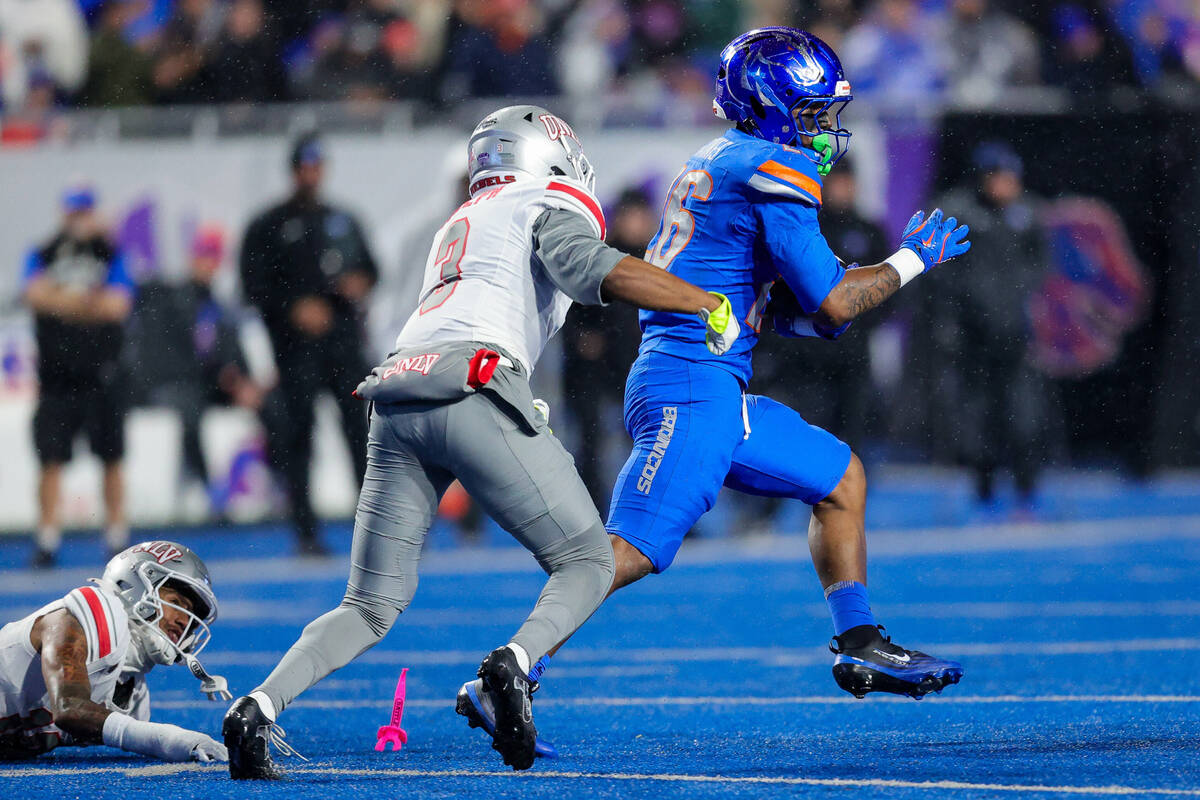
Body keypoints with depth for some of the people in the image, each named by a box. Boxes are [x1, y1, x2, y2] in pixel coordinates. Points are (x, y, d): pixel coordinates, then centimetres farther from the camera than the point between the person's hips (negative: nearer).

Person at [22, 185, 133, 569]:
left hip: (102, 375, 0)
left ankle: (117, 535, 10)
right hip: (56, 375, 0)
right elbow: (36, 295, -10)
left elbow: (117, 305, -9)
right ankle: (47, 540, 1)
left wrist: (60, 299, -9)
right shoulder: (43, 256, 7)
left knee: (111, 459, 3)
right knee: (51, 460, -3)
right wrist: (91, 300, -12)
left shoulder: (112, 257, 4)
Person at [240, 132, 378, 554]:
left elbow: (369, 265, 23)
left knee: (360, 424, -4)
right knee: (298, 433, -4)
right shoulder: (268, 227, 3)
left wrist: (361, 281, 0)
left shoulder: (342, 222, 17)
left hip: (343, 336, 3)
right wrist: (294, 308, -16)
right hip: (296, 346, -3)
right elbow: (255, 285, -3)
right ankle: (305, 530, -1)